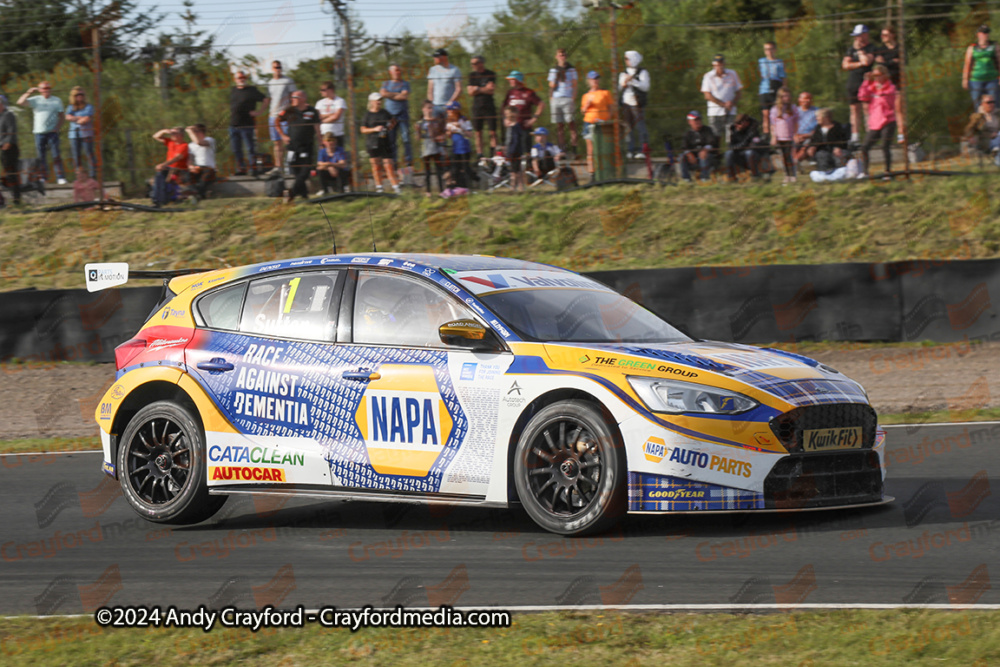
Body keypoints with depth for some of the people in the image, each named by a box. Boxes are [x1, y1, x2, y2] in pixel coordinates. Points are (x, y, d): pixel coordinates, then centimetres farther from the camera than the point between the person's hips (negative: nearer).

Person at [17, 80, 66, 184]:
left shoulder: (57, 101, 8)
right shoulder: (36, 100, 7)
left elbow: (60, 117, 9)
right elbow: (20, 102, -2)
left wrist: (57, 128, -6)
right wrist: (29, 92, -11)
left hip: (52, 132, -1)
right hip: (39, 132, 1)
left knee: (56, 155, -7)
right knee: (41, 156, 3)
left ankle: (60, 177, -8)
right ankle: (43, 177, 9)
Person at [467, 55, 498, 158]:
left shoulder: (490, 74, 0)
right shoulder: (472, 75, 10)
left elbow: (491, 90, -9)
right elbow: (470, 92, 3)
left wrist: (477, 89, -6)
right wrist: (484, 89, -7)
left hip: (489, 107, -3)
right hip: (477, 106, 3)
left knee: (492, 132, -7)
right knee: (478, 133, 2)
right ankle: (480, 156, 6)